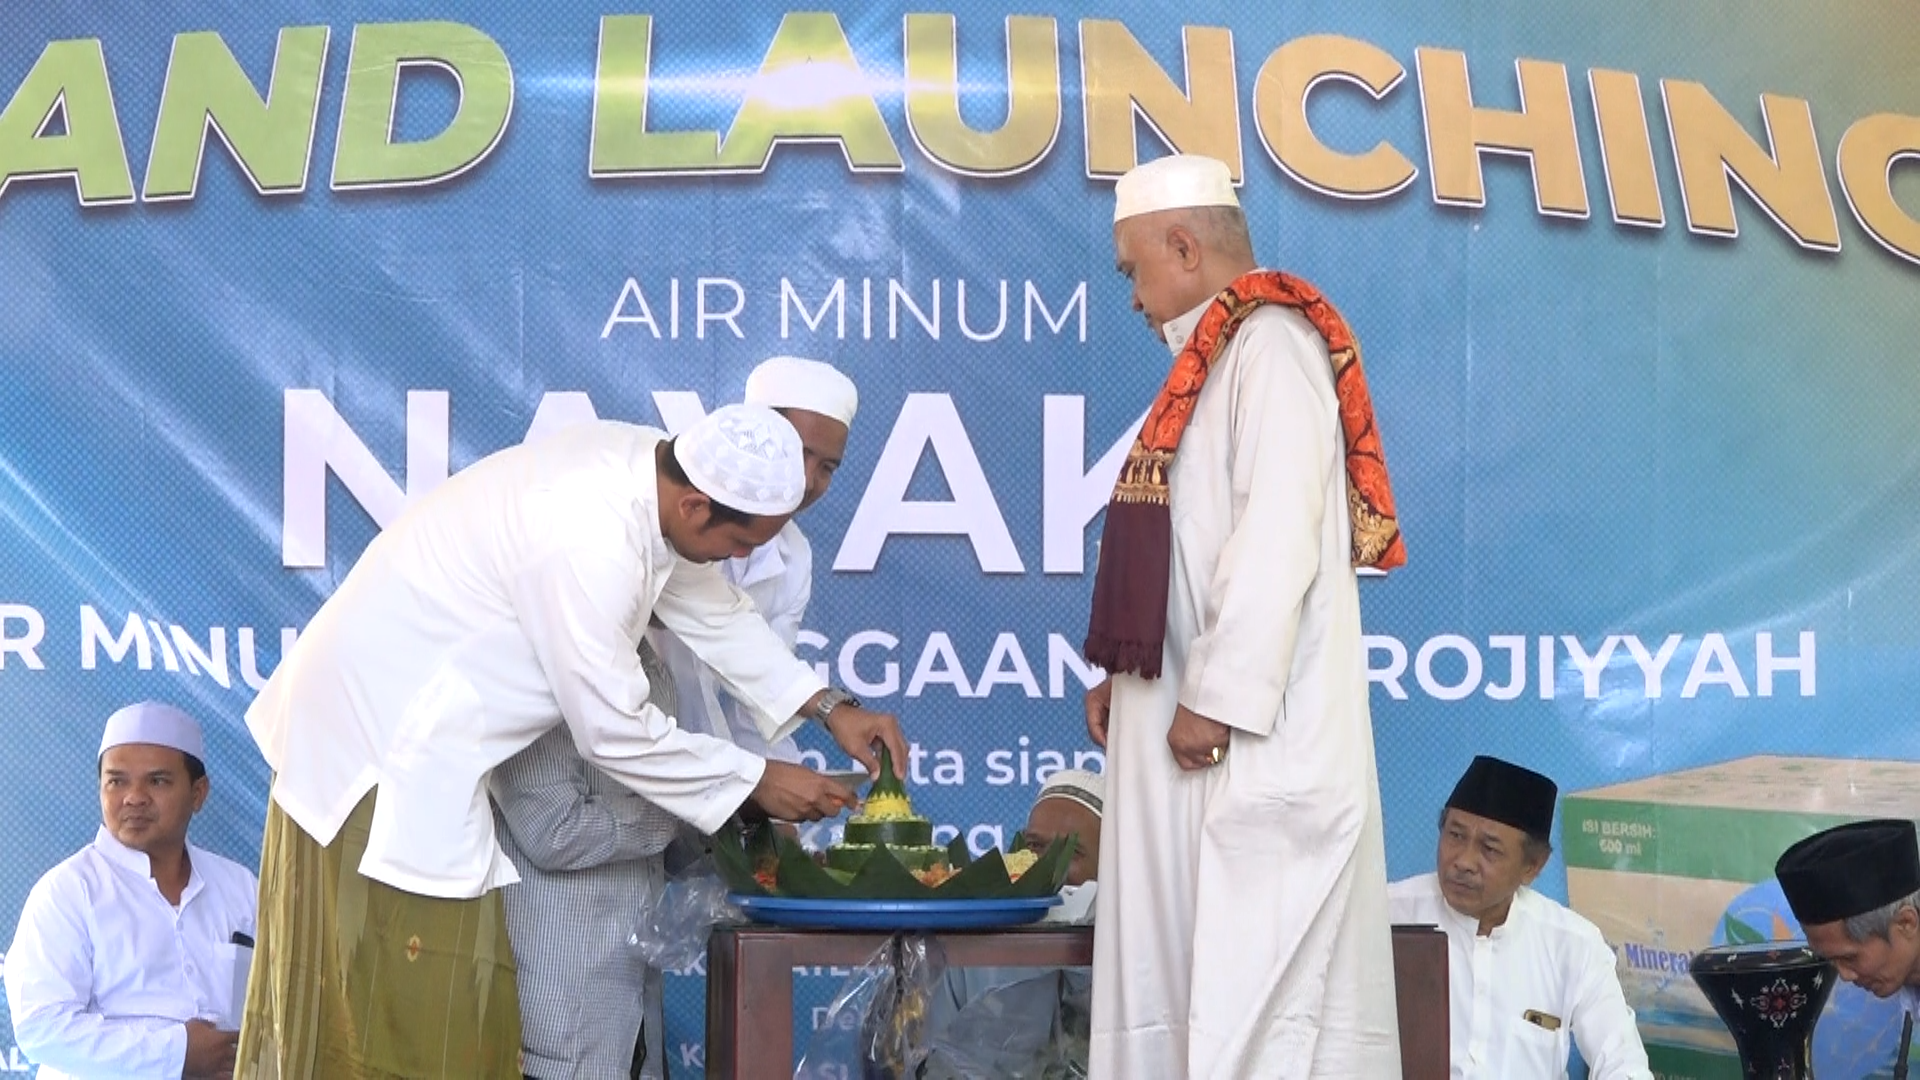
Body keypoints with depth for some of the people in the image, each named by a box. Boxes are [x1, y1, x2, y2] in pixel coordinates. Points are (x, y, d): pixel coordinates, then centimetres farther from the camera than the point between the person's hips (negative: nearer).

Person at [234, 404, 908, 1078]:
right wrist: (757, 779, -11)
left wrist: (827, 707, 8)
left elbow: (713, 609, 12)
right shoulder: (588, 544, -31)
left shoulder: (654, 470, -4)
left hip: (395, 713, 10)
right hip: (384, 741, -9)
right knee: (410, 1025, -1)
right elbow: (614, 732, -22)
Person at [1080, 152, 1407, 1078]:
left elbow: (1278, 537, -20)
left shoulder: (1272, 341, -10)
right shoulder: (1217, 356, 19)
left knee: (1257, 969, -6)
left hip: (1258, 732, -10)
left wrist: (1217, 693, -20)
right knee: (1178, 966, 10)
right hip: (1194, 719, 10)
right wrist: (1125, 672, 15)